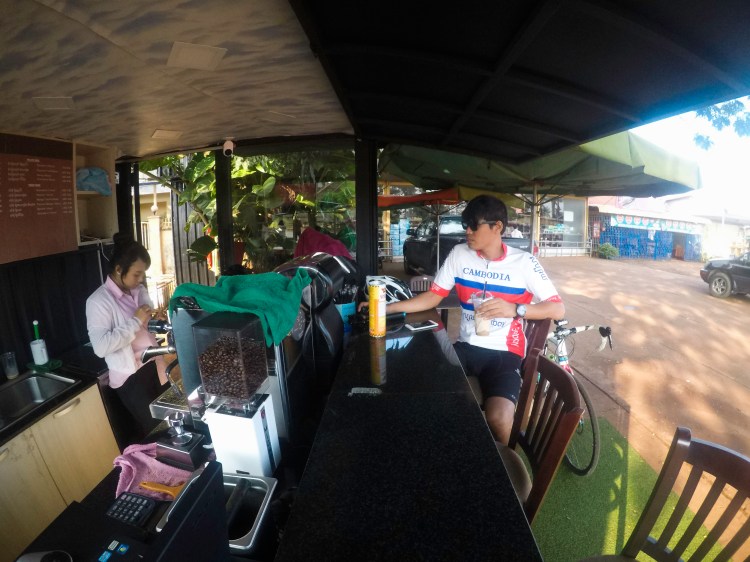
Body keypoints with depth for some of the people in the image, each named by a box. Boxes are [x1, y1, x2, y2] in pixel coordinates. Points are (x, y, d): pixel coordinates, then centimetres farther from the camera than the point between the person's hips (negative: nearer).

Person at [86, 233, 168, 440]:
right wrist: (135, 321, -26)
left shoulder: (139, 290, 4)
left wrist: (157, 320, -4)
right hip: (129, 376, -6)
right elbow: (100, 347, -28)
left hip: (154, 366, 7)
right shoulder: (98, 301, -17)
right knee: (153, 428, 6)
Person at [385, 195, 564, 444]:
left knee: (499, 419, -27)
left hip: (504, 352, -3)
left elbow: (558, 309, -7)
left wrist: (515, 309, -25)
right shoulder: (459, 254, 3)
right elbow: (433, 296, 5)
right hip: (465, 346, 3)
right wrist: (387, 308, -6)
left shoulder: (523, 262, -5)